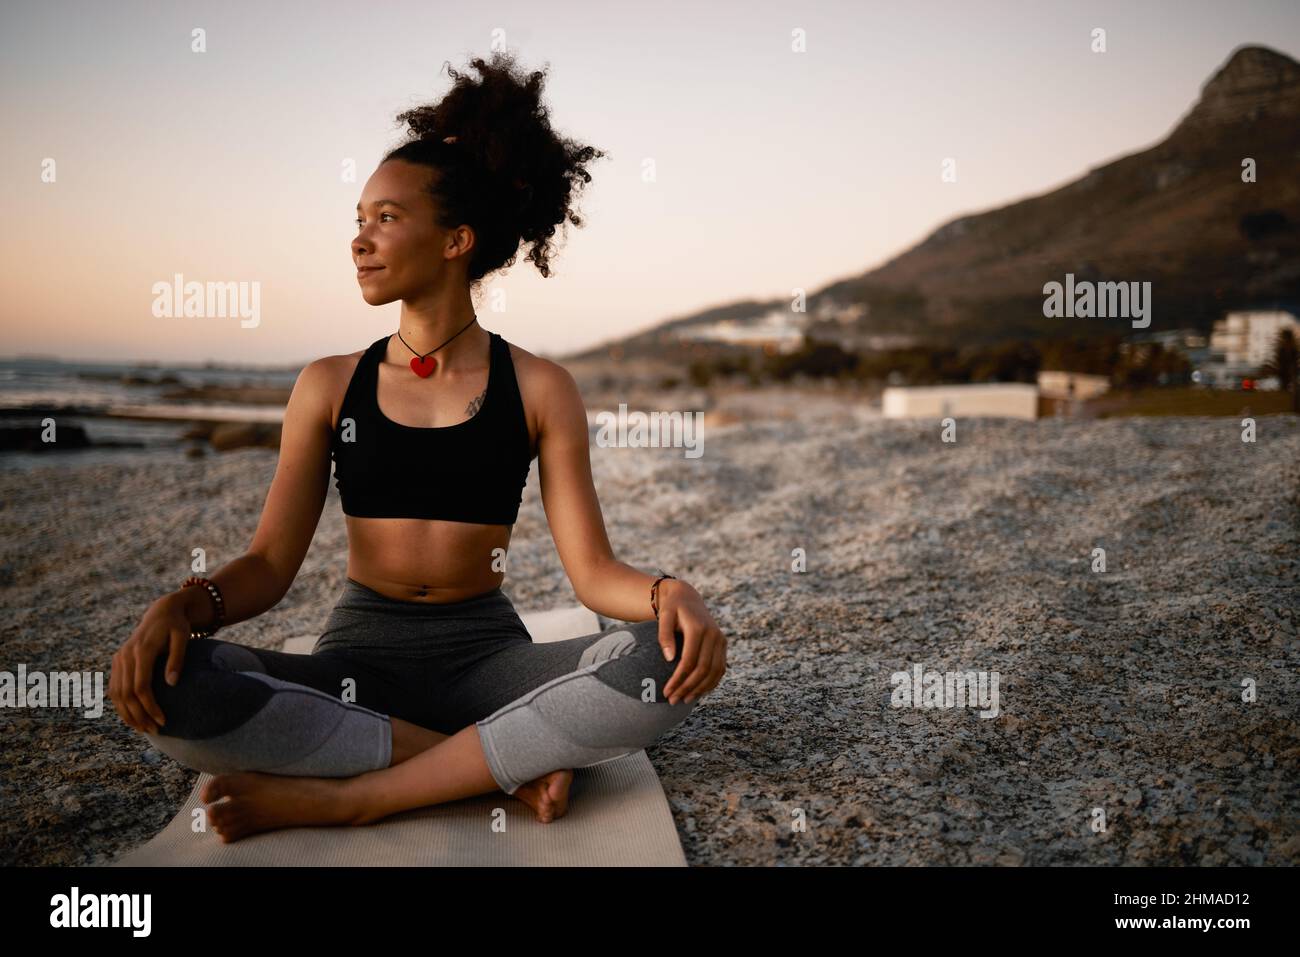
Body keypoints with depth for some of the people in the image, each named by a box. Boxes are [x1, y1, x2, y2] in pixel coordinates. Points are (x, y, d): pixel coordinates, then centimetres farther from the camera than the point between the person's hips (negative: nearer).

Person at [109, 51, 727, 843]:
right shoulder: (330, 386, 6)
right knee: (168, 688, -28)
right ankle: (507, 763, -21)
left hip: (485, 653, 0)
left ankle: (341, 795, -24)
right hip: (359, 656, 1)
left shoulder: (539, 389, 1)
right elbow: (270, 563, 2)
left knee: (669, 664, -30)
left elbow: (593, 568, -4)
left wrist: (668, 592, -27)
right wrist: (181, 604, -19)